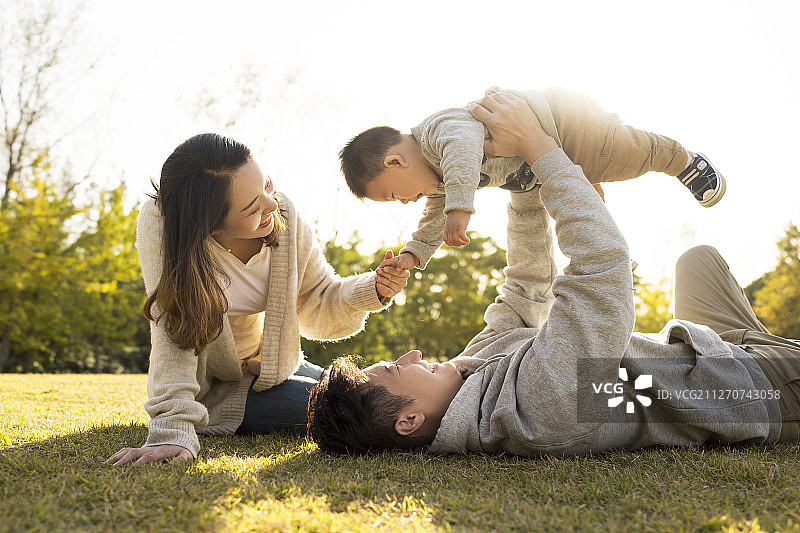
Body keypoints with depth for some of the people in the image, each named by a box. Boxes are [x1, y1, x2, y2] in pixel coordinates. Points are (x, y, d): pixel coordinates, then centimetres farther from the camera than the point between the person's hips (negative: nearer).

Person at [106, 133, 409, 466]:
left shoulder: (283, 213, -19)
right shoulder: (161, 226, -31)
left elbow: (316, 307, -8)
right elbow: (175, 334, -34)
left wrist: (371, 291, -27)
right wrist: (173, 433, -42)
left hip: (272, 368, 6)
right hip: (214, 388, -5)